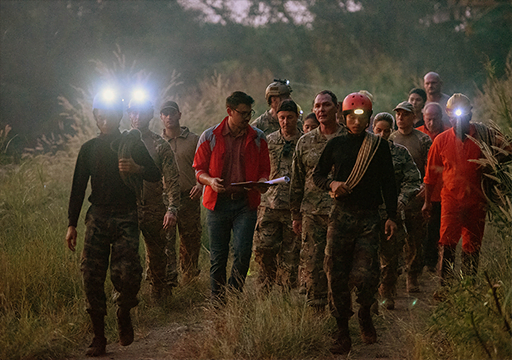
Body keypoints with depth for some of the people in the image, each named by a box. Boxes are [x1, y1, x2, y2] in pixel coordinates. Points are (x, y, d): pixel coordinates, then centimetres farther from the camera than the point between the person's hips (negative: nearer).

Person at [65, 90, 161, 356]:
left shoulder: (132, 145, 7)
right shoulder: (89, 149, 12)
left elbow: (155, 175, 3)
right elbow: (78, 188, 12)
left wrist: (137, 169, -20)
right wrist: (72, 224, 7)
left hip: (126, 218, -2)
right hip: (97, 217, 2)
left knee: (127, 274, -16)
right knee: (92, 276, -7)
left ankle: (124, 314, 15)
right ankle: (98, 337, 1)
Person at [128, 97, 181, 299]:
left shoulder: (160, 145, 1)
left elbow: (172, 180, -3)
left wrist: (172, 208, -16)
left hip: (154, 209, 0)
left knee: (156, 254, 9)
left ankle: (158, 295, 24)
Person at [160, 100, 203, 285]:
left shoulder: (193, 140, 7)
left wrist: (200, 184, -12)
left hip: (189, 196, 0)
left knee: (191, 240, 5)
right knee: (165, 240, -10)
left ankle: (190, 277, 21)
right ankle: (168, 279, -10)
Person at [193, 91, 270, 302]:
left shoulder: (257, 138, 7)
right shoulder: (210, 136, 3)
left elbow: (264, 169, 15)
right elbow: (199, 169, 7)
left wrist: (262, 182, -8)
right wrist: (210, 181, -14)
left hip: (246, 203, 0)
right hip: (217, 203, 0)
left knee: (243, 252, -12)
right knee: (218, 256, 4)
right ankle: (217, 302, 16)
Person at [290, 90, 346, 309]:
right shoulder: (305, 142, 10)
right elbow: (297, 182, 14)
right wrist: (296, 215, 12)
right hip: (312, 214, 3)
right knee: (312, 265, 2)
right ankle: (315, 311, 11)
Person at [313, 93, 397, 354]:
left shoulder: (379, 147, 7)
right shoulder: (336, 145, 9)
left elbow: (388, 183, 9)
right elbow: (318, 175, 15)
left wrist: (391, 216, 3)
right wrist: (331, 184, -7)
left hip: (369, 217, -1)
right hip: (341, 215, 1)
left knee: (365, 274, -11)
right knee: (336, 274, -2)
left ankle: (365, 315, 19)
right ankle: (342, 331, 9)